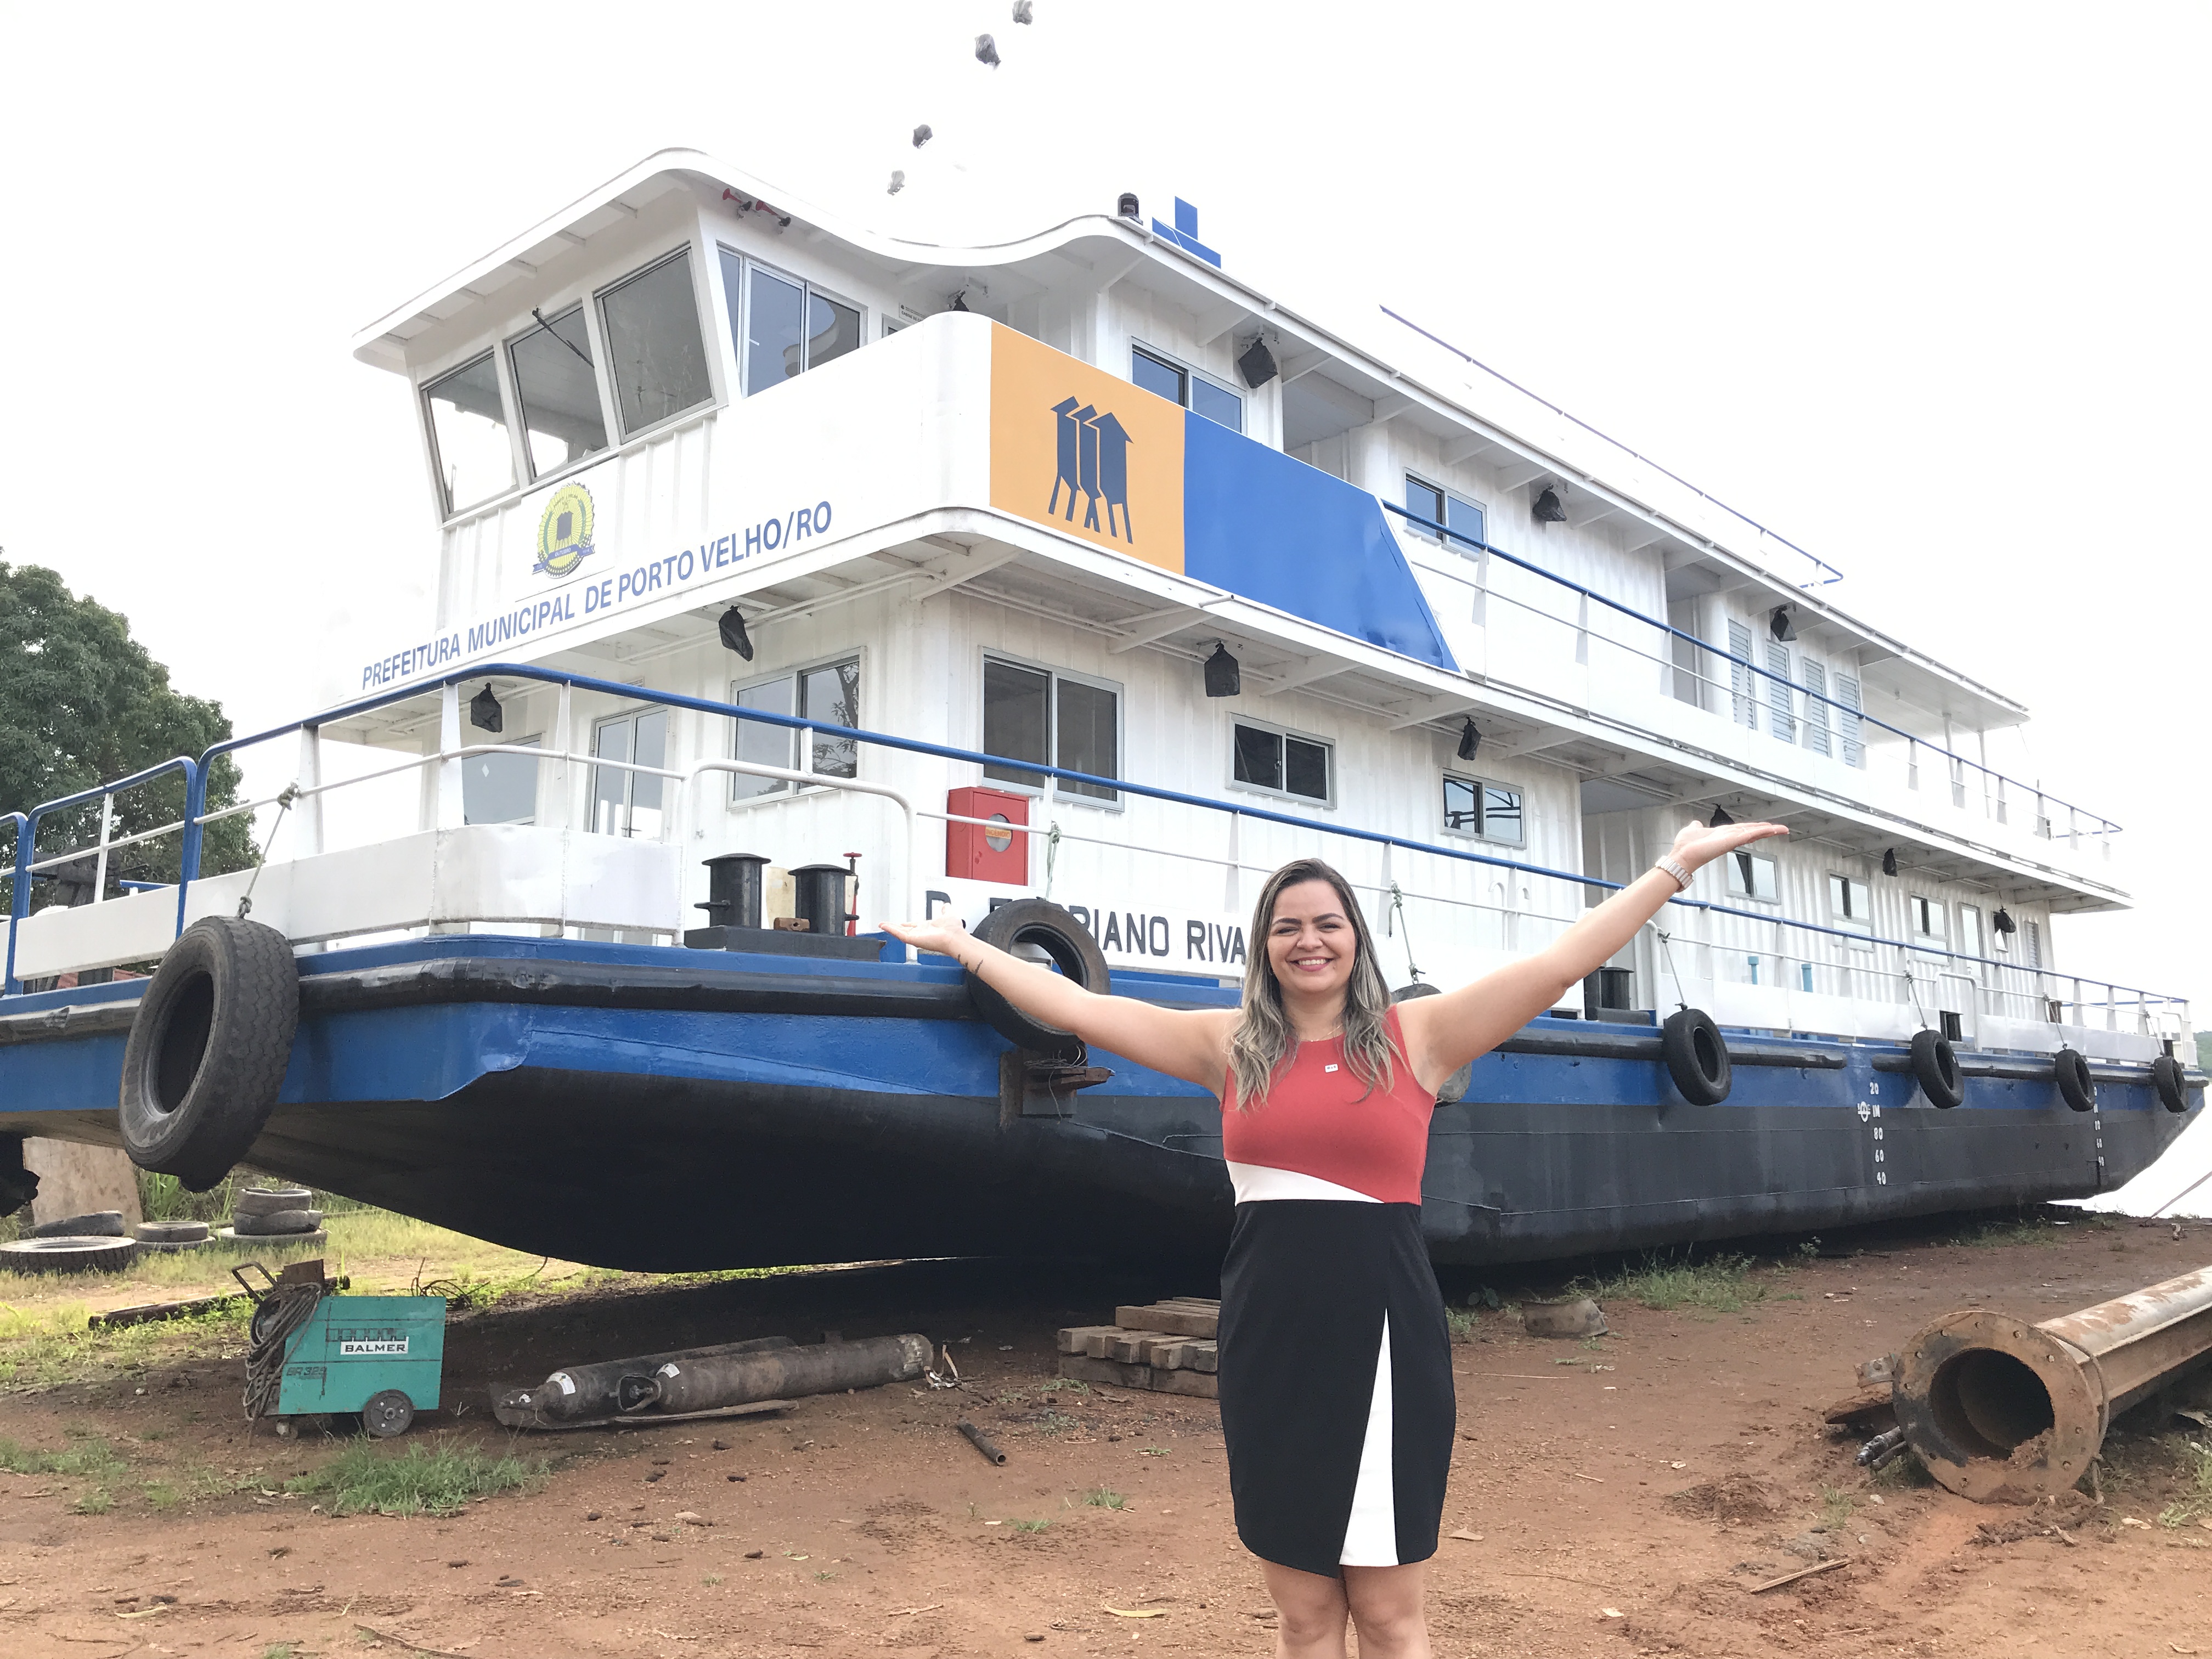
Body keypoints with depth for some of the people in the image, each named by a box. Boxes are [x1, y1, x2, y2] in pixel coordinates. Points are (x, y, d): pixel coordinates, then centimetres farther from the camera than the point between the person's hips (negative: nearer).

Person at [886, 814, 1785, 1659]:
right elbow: (1078, 1008, 8)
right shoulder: (1230, 1046, 6)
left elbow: (1559, 964, -3)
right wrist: (964, 947, 11)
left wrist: (1676, 867, -3)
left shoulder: (1417, 1035, 0)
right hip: (1269, 1341, 2)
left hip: (1383, 1334, -2)